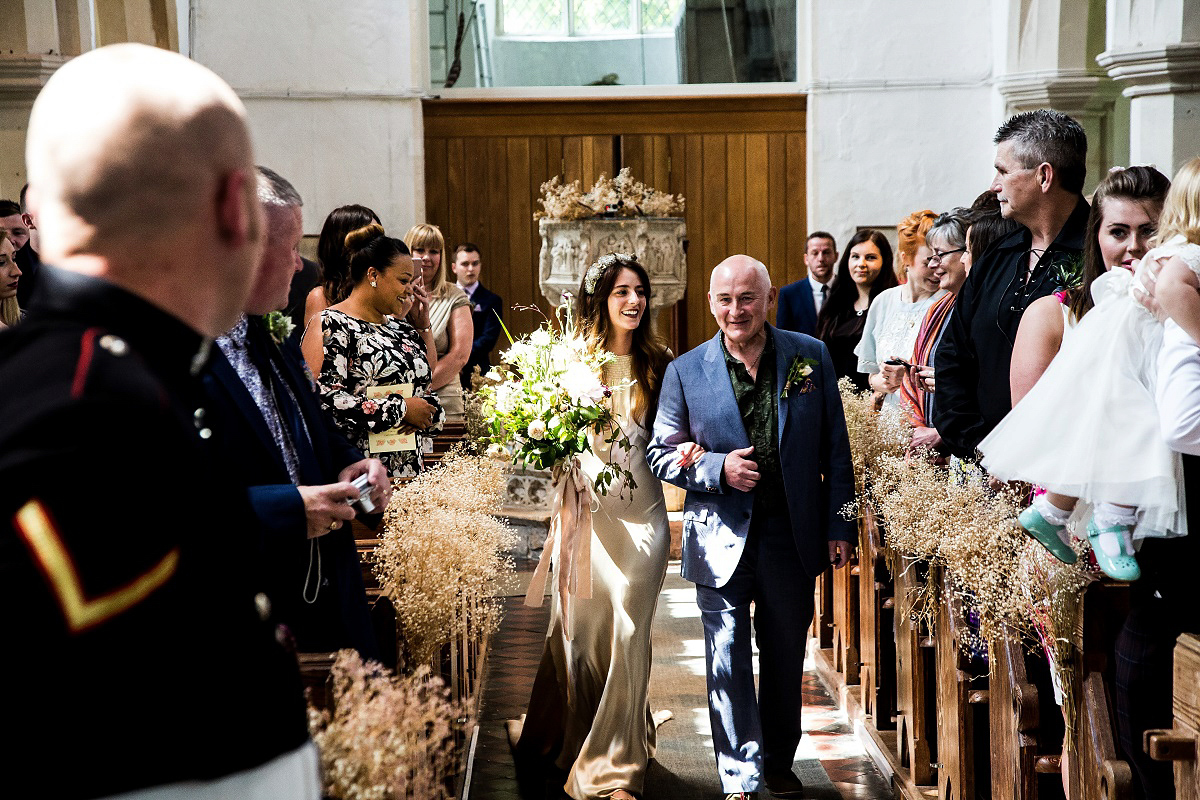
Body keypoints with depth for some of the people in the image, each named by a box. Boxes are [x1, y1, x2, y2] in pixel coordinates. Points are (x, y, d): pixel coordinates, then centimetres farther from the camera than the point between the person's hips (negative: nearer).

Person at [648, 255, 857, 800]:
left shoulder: (811, 357, 0)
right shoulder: (686, 372, -3)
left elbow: (835, 449, 4)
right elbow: (660, 454, 3)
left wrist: (840, 526, 1)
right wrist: (718, 468, -15)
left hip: (794, 535, 2)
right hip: (722, 538, -1)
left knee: (785, 660, 15)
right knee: (728, 663, 1)